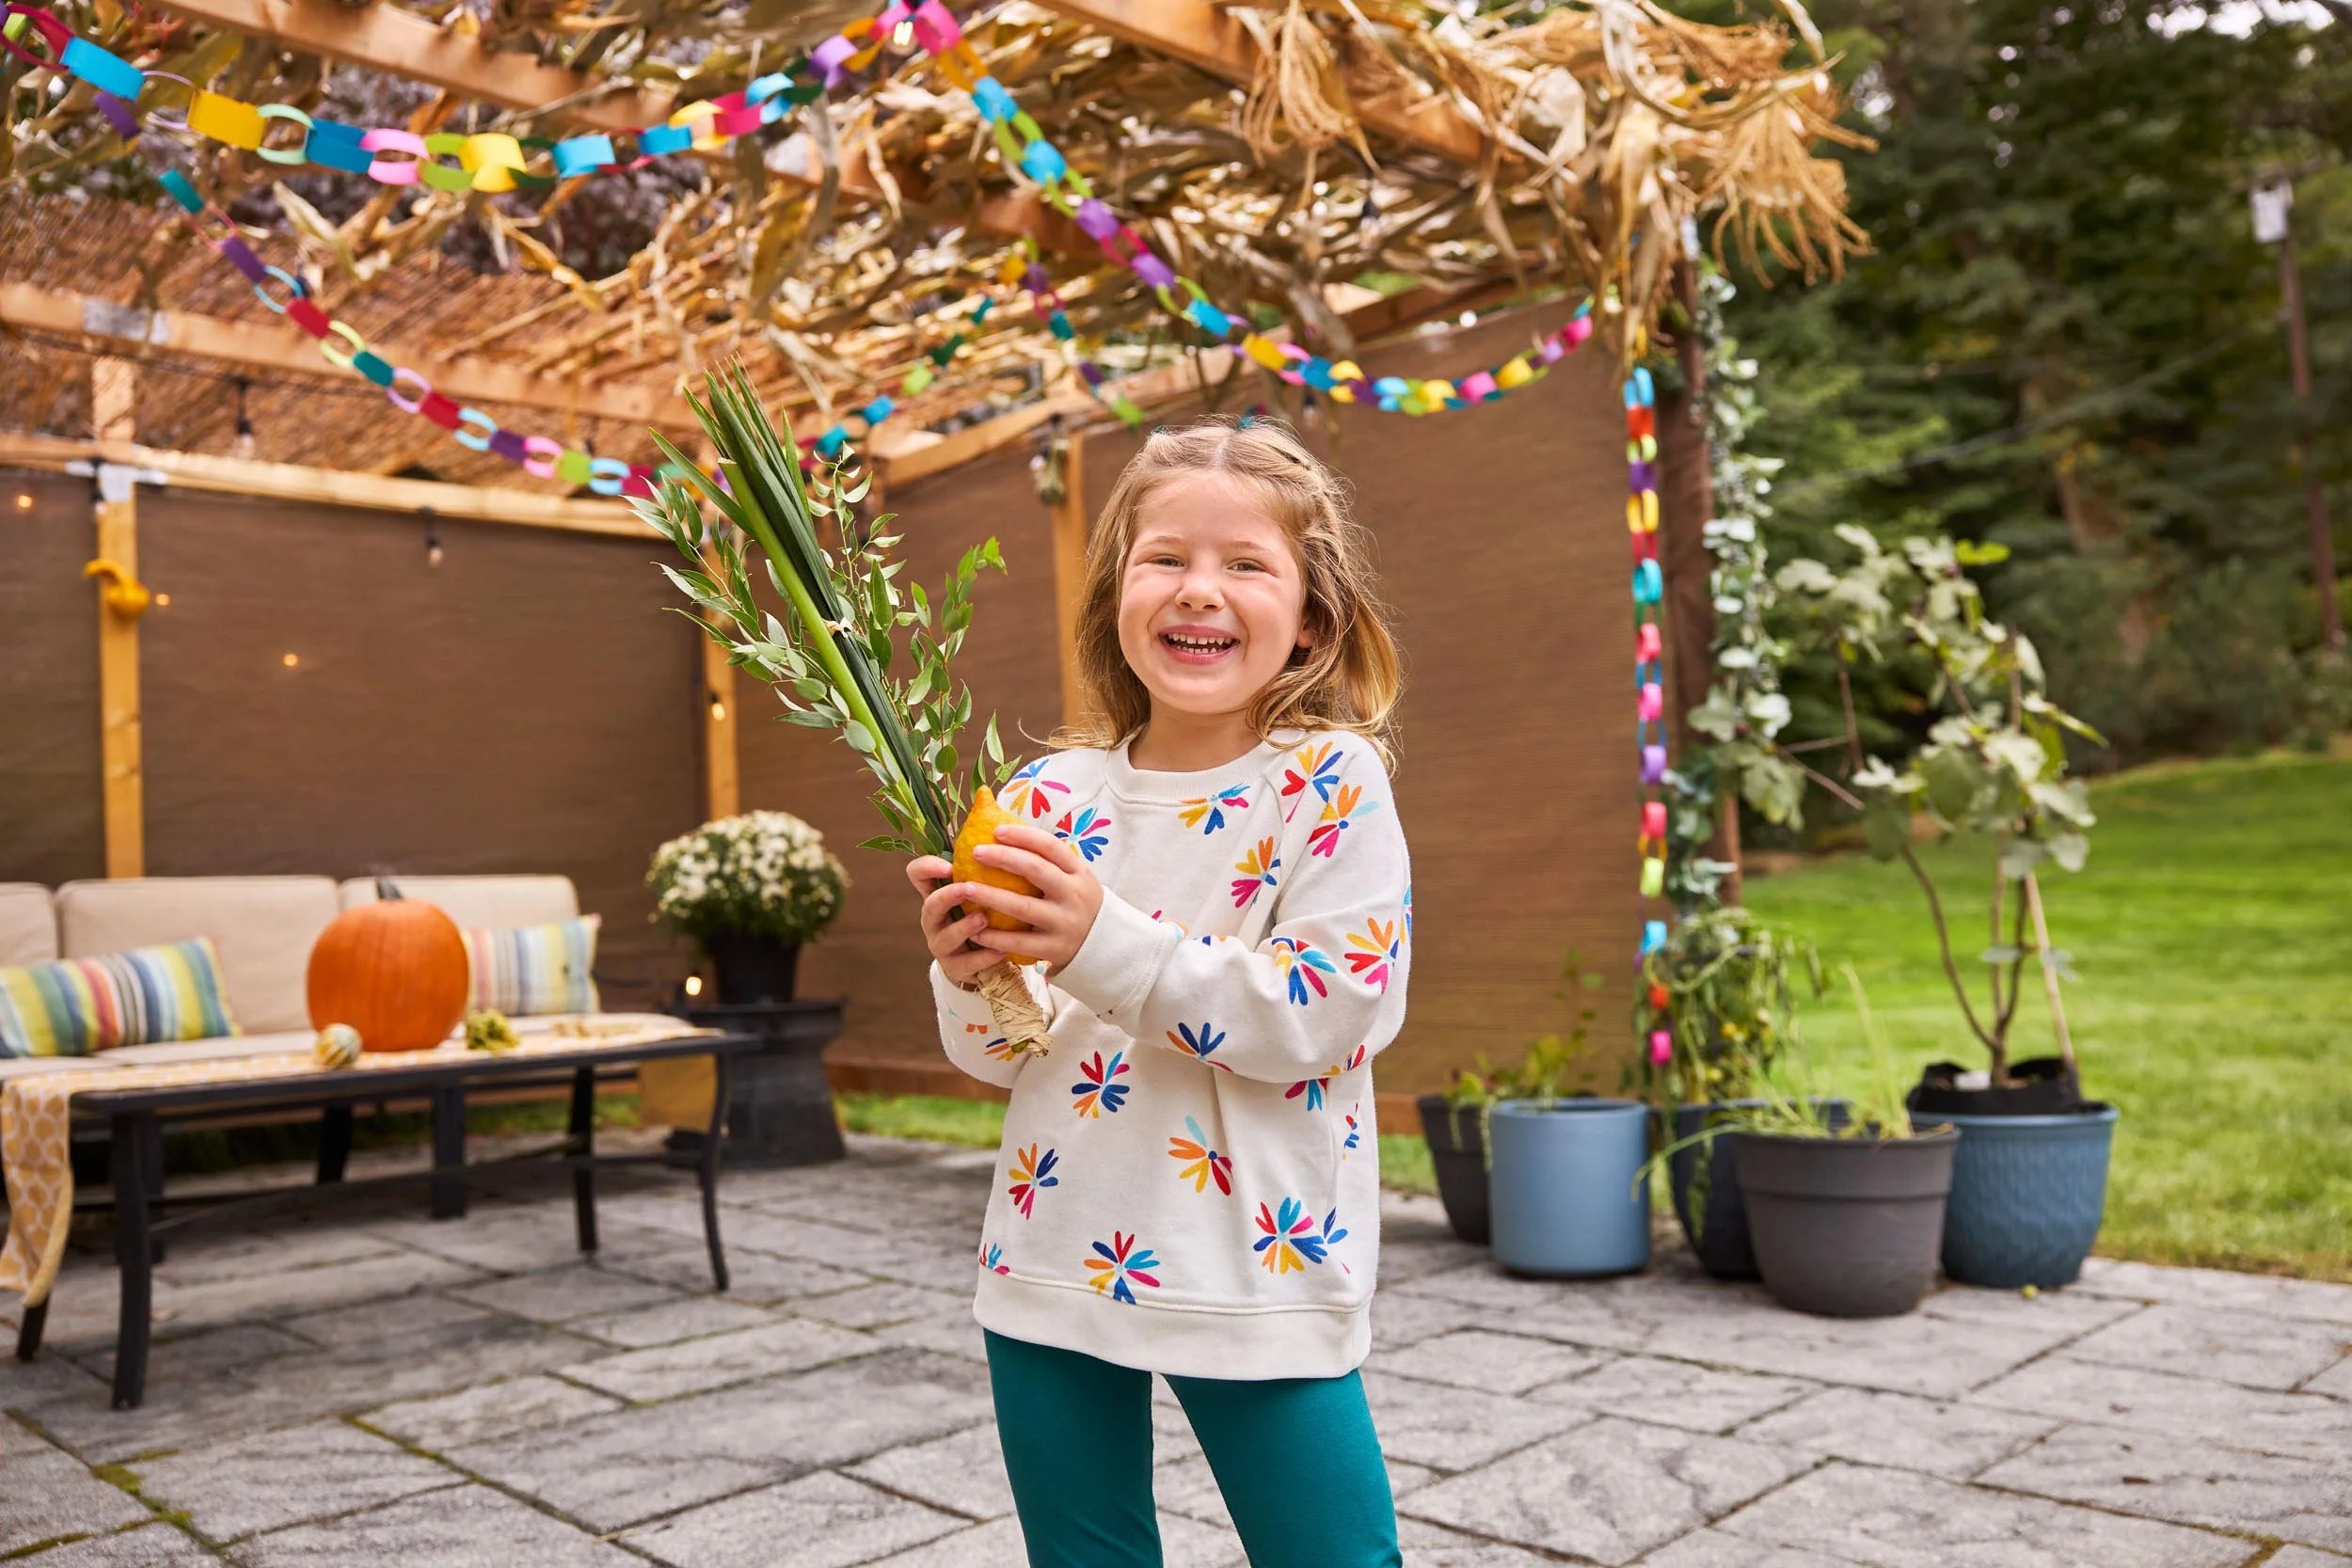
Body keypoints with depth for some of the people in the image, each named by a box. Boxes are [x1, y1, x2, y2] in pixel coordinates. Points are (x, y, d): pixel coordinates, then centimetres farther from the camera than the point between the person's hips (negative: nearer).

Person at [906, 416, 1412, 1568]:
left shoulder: (1331, 784, -10)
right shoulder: (1051, 795, 1)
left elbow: (1320, 1018, -20)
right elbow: (1004, 1055, 7)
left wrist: (1105, 942, -27)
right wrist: (973, 978, -15)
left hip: (1261, 1278, -4)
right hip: (1048, 1265, 5)